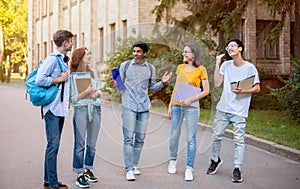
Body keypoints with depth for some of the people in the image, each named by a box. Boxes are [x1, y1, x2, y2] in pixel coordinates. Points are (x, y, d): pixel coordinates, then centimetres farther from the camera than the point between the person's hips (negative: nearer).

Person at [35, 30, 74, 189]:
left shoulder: (64, 60, 17)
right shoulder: (52, 59, -12)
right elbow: (39, 80, -20)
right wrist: (59, 79, -13)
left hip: (61, 108, 9)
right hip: (52, 108, -9)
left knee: (54, 145, 13)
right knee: (53, 145, -7)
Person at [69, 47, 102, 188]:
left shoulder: (93, 72, 13)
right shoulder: (72, 76, -5)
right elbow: (72, 98, -8)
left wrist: (95, 94, -4)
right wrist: (86, 92, -17)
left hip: (95, 109, 5)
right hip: (81, 109, -5)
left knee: (92, 143, 11)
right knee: (80, 144, -4)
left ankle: (88, 169, 24)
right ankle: (79, 175, 1)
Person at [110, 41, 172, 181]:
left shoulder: (150, 68, 9)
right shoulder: (125, 65, 3)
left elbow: (152, 87, 15)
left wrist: (162, 82, -1)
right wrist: (115, 84, -15)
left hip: (144, 107, 3)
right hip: (129, 106, -3)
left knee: (140, 139, 8)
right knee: (129, 138, -7)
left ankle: (134, 165, 21)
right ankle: (129, 169, -4)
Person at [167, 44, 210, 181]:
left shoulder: (201, 70, -4)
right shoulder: (180, 67, 9)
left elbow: (206, 91, -4)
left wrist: (191, 99, -16)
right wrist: (170, 105, 11)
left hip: (192, 107, -4)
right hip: (177, 105, 4)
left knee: (191, 138, -2)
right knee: (174, 136, 10)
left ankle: (189, 168, 3)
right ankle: (173, 160, 31)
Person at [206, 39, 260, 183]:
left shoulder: (250, 67, -3)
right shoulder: (226, 65, 7)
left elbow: (257, 88, -1)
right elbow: (217, 83, -1)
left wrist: (243, 91, -17)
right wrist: (217, 64, -4)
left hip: (239, 111, -3)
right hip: (223, 108, 4)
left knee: (238, 140, -6)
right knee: (216, 136, 9)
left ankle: (237, 169, 1)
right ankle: (215, 160, 32)